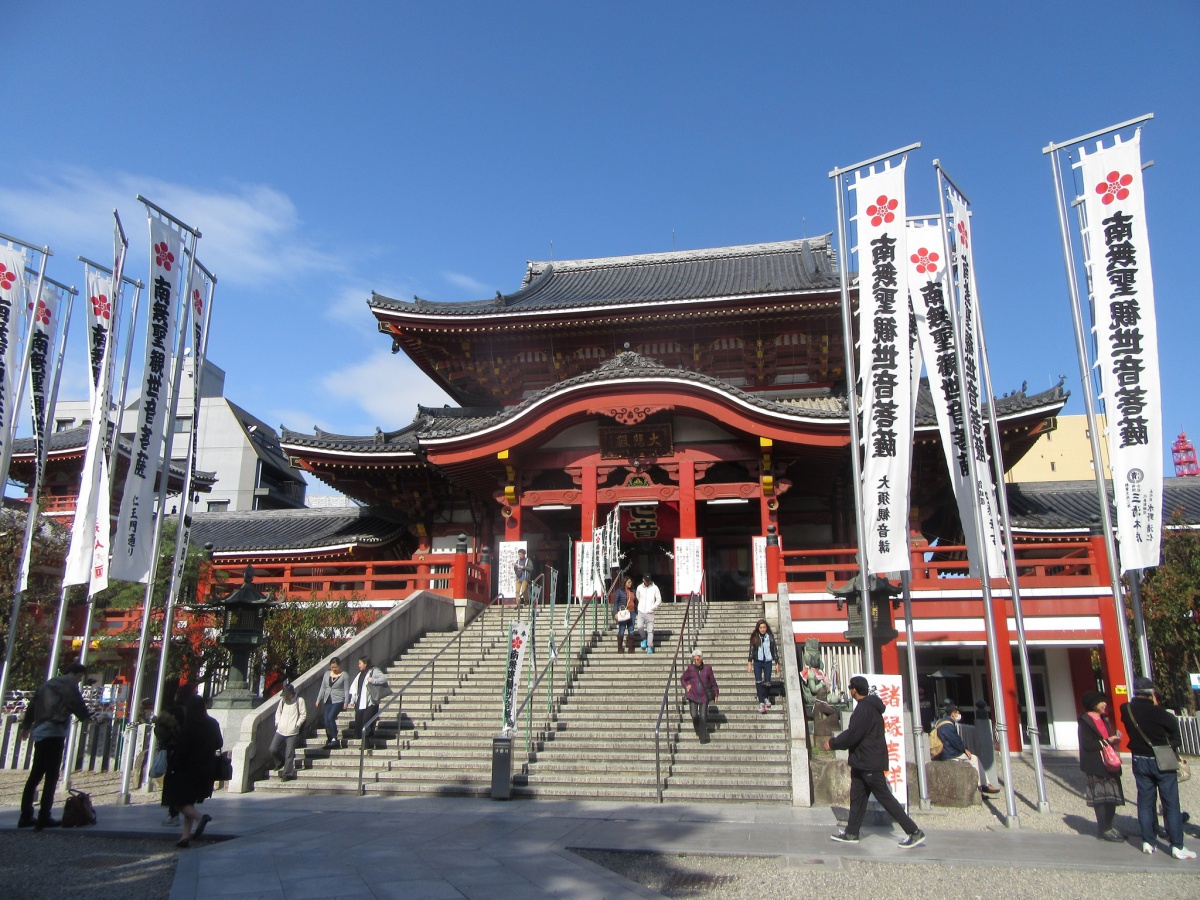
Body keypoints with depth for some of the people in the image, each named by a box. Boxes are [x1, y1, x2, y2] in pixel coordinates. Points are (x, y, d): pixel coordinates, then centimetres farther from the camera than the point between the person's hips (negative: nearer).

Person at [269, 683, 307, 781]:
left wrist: (297, 725, -8)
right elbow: (278, 712, 21)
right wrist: (277, 723, 8)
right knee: (273, 749, 0)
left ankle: (287, 774, 5)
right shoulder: (282, 701, 9)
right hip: (280, 731, 4)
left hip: (292, 732, -4)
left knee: (289, 754, -3)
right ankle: (280, 763, 28)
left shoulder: (299, 700, -2)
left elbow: (303, 714, -1)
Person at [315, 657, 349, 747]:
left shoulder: (344, 675, -2)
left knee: (330, 717, -22)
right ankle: (329, 739, 13)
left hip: (338, 700, -5)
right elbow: (322, 688, 16)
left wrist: (346, 702, -10)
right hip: (328, 701, 5)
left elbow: (346, 690, -4)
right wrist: (318, 700, 11)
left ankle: (334, 738, -14)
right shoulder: (327, 674, 12)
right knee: (326, 720, 0)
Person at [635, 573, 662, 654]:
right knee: (640, 627, -13)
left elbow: (659, 600, -1)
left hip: (650, 612, -2)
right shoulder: (639, 587, 4)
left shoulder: (654, 588, -3)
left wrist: (652, 608, -10)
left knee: (650, 630, -1)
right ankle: (644, 638, 16)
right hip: (641, 611, 2)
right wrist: (641, 606, 9)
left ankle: (650, 647, 7)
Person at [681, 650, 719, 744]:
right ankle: (698, 731, 23)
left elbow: (713, 681, 8)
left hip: (704, 695, 0)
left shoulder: (707, 668, -1)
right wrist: (686, 686, -3)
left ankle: (703, 738, 9)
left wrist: (716, 694, 11)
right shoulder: (690, 669, -1)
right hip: (693, 695, 0)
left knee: (703, 716, -3)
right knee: (694, 715, -9)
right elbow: (683, 679, 14)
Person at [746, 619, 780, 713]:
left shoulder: (770, 637, -1)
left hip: (768, 662, 0)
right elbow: (751, 650, 0)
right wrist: (749, 663, -5)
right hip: (757, 662, 0)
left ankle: (766, 698, 31)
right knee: (758, 682, -9)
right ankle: (761, 703, -5)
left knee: (767, 682, 3)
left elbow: (775, 650, 4)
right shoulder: (754, 637, -1)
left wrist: (777, 663, 3)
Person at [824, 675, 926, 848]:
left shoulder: (864, 708, -18)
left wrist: (833, 743, -9)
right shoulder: (869, 706, 14)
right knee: (857, 797, 12)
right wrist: (836, 741, 16)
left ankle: (914, 832, 0)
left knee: (885, 797, -5)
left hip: (869, 763, -10)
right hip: (863, 762, 10)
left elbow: (853, 735, -21)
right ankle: (851, 833, 17)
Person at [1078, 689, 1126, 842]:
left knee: (1111, 796, 8)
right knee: (1101, 796, -6)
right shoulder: (1085, 721, -10)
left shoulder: (1103, 719, 18)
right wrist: (1107, 741, -15)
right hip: (1096, 765, -8)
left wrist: (1115, 737, 5)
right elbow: (1087, 744, -17)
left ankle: (1108, 827, 18)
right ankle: (1104, 829, 2)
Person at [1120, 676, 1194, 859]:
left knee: (1145, 802, 11)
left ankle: (1148, 842, 13)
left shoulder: (1126, 710, -4)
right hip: (1162, 761, -5)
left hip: (1139, 760, 5)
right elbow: (1174, 727, -8)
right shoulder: (1156, 711, -20)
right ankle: (1177, 846, 4)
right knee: (1171, 804, 3)